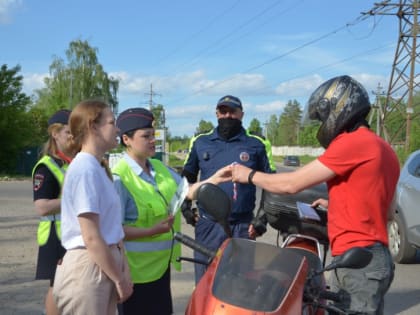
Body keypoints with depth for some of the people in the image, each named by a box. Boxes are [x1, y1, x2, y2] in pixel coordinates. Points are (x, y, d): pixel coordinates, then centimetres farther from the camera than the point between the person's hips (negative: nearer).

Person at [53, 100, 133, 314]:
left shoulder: (98, 169, 12)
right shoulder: (85, 169, -17)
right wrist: (119, 279, -12)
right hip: (88, 267, -9)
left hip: (104, 265, 9)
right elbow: (91, 237, -20)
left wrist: (123, 271, 8)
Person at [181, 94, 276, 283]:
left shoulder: (256, 145, 3)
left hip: (243, 227, -1)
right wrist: (185, 208, 10)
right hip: (207, 225, 2)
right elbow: (187, 177, 19)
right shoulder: (200, 142, 8)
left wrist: (262, 218, 1)